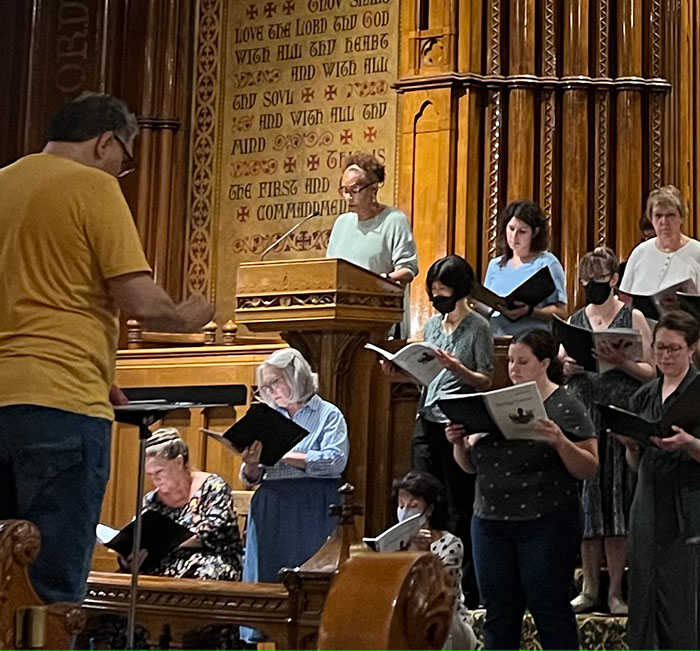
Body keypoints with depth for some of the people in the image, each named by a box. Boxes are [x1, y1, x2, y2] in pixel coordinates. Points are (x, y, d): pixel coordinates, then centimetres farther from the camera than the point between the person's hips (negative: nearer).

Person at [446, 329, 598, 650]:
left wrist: (560, 442, -23)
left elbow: (588, 469, -7)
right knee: (499, 612, 9)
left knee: (548, 608, -1)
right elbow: (470, 466, 16)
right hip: (490, 523, 5)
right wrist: (460, 443, -4)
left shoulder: (566, 407, -3)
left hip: (545, 524, -5)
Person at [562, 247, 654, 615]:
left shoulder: (633, 318, 3)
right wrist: (567, 368, -5)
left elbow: (650, 373, -1)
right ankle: (590, 588, 11)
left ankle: (616, 591, 4)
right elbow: (561, 369, 17)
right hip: (582, 415, 3)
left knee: (617, 499, -2)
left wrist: (620, 361, -17)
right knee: (586, 501, 3)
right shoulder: (573, 321, 13)